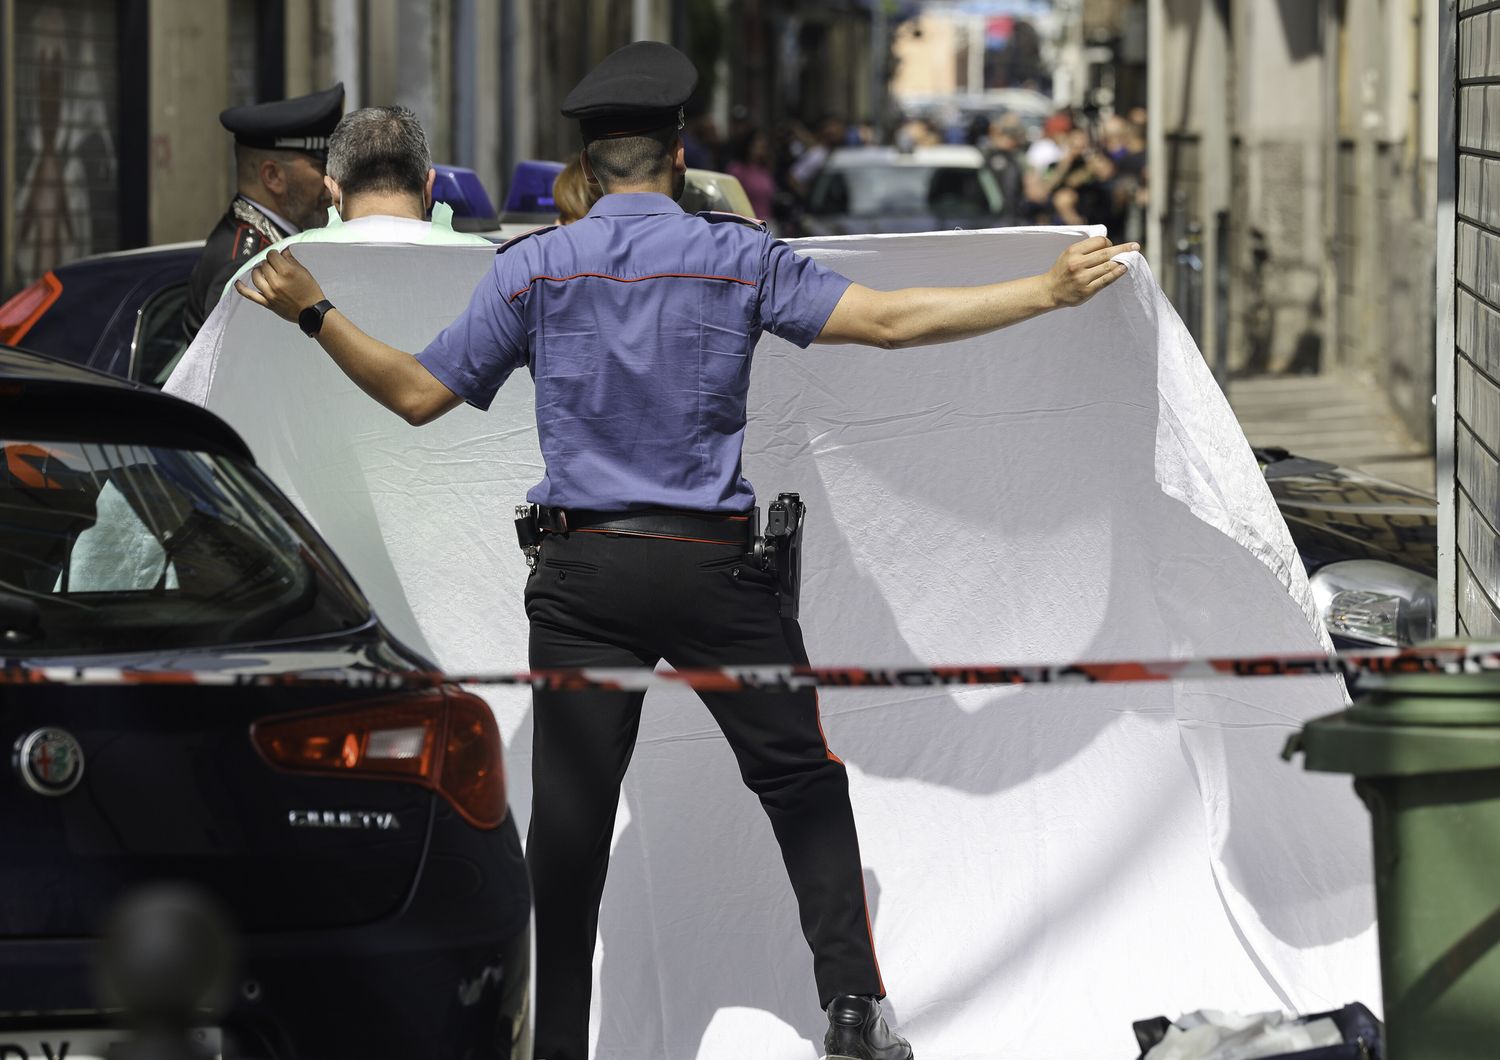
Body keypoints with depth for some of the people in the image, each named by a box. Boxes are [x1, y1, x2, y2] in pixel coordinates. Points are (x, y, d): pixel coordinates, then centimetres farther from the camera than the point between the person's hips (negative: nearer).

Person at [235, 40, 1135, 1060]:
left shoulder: (534, 267, 3)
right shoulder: (738, 256, 0)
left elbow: (417, 392, 3)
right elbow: (889, 319, -8)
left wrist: (312, 313, 11)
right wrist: (1048, 291, -4)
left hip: (582, 573, 1)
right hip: (713, 565, -1)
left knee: (570, 811, 3)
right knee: (801, 776, 9)